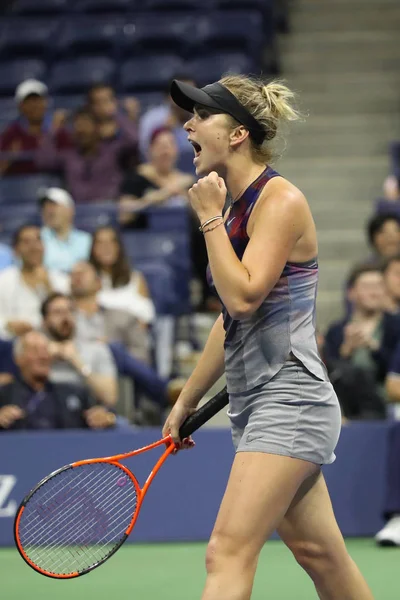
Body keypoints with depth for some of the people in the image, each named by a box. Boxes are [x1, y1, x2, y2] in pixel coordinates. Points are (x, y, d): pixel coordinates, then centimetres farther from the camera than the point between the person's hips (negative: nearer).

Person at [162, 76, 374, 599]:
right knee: (318, 553, 12)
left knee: (228, 552, -16)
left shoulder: (281, 200, -12)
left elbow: (244, 296, -22)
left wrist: (210, 218, -13)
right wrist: (187, 402, 26)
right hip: (255, 404, 9)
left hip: (289, 400, -9)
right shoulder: (235, 207, 15)